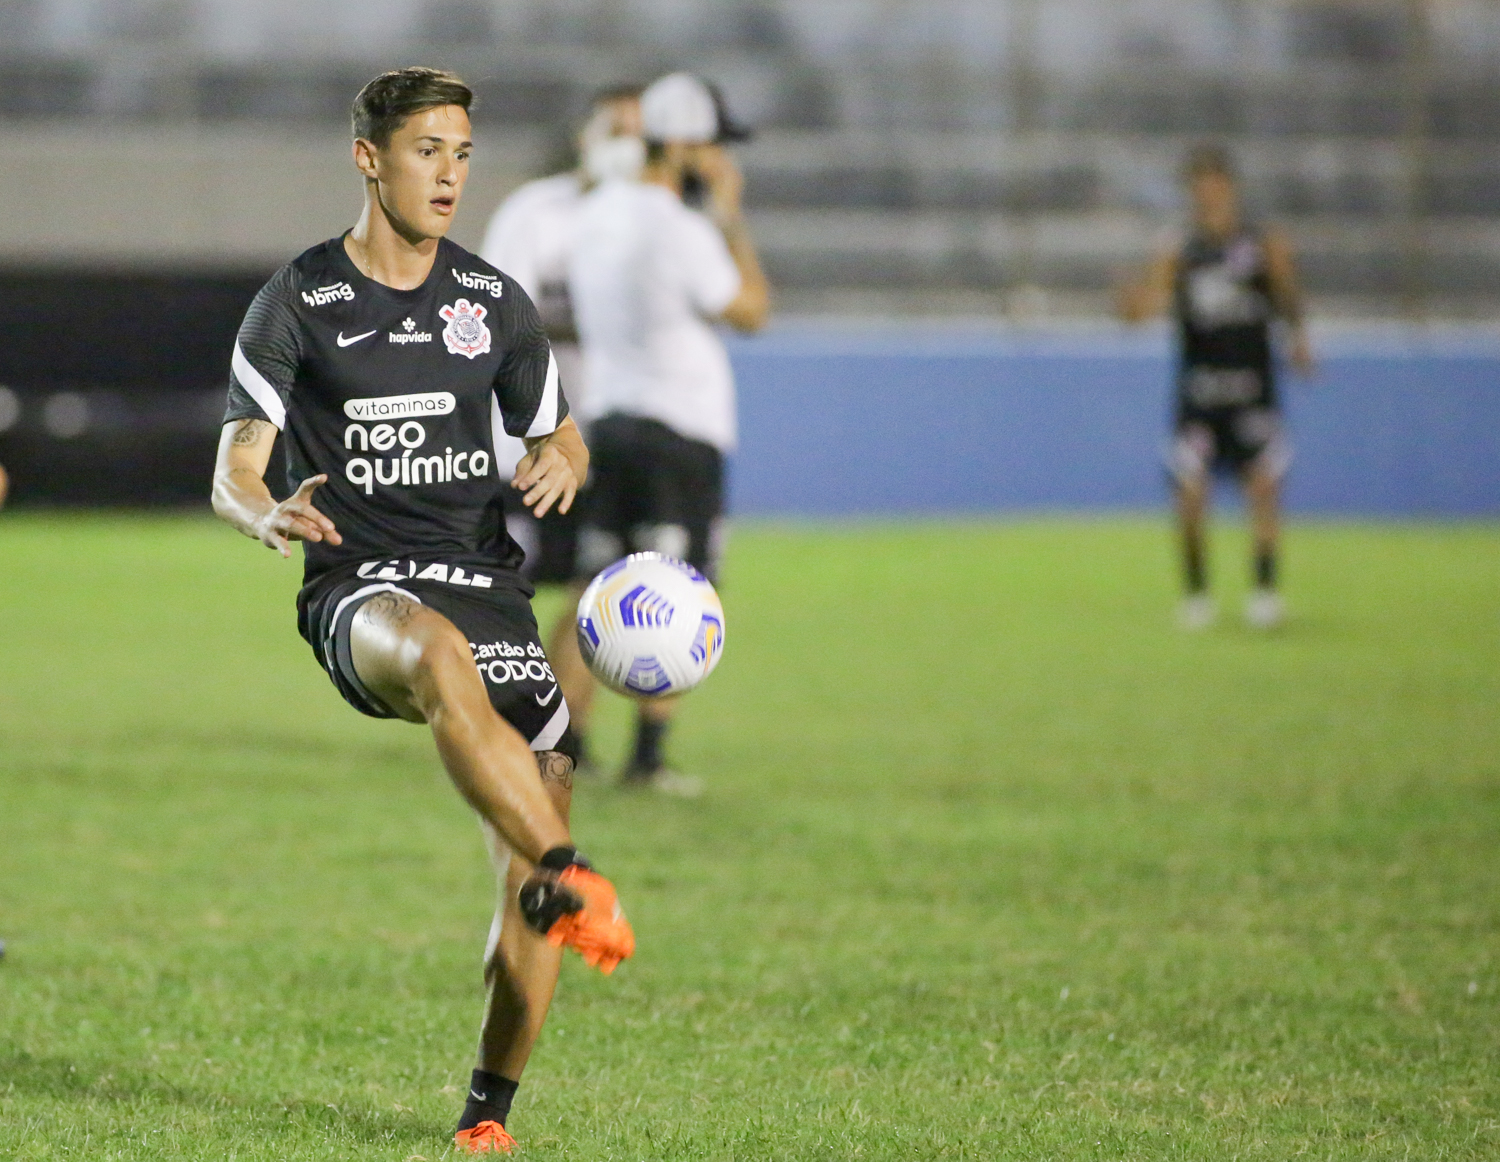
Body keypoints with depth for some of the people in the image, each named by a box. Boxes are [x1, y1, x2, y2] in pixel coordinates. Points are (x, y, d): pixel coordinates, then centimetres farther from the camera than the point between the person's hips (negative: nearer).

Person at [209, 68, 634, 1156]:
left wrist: (561, 462, -3)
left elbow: (560, 436, 22)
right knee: (439, 656, -42)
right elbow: (234, 470, -2)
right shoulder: (297, 302, 3)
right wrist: (271, 513, -26)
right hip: (361, 586, -4)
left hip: (487, 579, 4)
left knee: (533, 844, -8)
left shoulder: (495, 301, 13)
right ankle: (571, 880, -53)